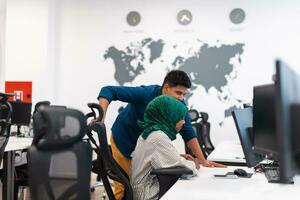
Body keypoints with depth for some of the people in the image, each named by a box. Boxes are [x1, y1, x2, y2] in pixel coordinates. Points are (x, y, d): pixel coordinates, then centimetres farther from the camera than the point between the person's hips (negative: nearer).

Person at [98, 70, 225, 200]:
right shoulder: (145, 94, -30)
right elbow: (109, 91, -30)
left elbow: (188, 133, -11)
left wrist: (203, 161, -17)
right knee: (123, 187, -3)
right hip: (123, 141, -4)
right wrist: (101, 117, -45)